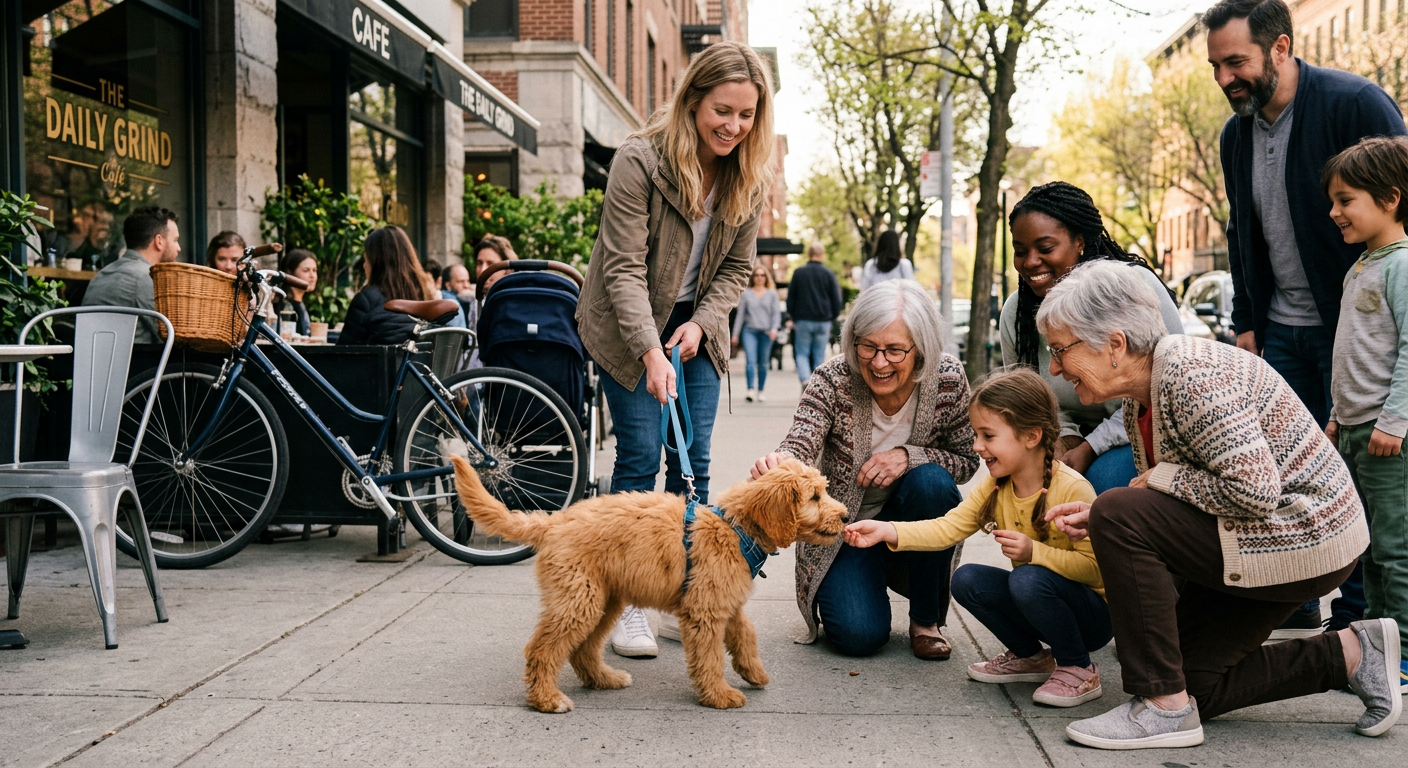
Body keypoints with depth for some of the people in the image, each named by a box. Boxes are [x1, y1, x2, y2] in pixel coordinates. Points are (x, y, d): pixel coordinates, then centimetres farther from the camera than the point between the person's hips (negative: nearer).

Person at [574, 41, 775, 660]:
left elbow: (737, 265, 3)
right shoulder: (639, 160, -22)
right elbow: (623, 267, -25)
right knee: (640, 457, -8)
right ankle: (627, 603, 3)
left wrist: (701, 323, -12)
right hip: (627, 326, -4)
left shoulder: (750, 174, -6)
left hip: (696, 325, 4)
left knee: (694, 462, 0)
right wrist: (650, 351, -35)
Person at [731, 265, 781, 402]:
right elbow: (740, 314, 12)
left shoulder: (772, 294, 11)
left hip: (766, 332, 1)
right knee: (750, 361, -15)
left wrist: (774, 328, -11)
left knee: (763, 364, 5)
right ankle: (750, 390, -20)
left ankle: (760, 391, 15)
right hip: (749, 331, -1)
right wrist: (735, 334, 9)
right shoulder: (746, 294, 10)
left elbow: (776, 313, 6)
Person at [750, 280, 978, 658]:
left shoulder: (948, 379, -16)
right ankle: (849, 586, 18)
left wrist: (909, 456, -27)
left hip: (912, 522, 2)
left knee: (932, 481, -31)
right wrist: (778, 463, -55)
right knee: (860, 634, -22)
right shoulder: (833, 379, -20)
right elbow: (801, 447, -30)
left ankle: (927, 619, -9)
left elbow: (967, 461, -7)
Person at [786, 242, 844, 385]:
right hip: (823, 321, 1)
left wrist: (792, 317, 14)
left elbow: (790, 297, 5)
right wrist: (833, 317, 13)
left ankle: (805, 378, -19)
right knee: (819, 356, 6)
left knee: (802, 353, 5)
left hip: (803, 321, -1)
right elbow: (836, 299, 2)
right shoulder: (828, 274, 1)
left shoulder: (799, 272, 1)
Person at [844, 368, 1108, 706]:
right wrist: (887, 531, -21)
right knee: (966, 579, -11)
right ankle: (1030, 657, 10)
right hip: (1035, 595, 7)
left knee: (1028, 579, -33)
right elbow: (947, 528, -9)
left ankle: (1078, 669, -9)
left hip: (1095, 612, -7)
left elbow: (1096, 566, -25)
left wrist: (1034, 552, -33)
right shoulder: (994, 488, -1)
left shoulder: (1072, 490, -23)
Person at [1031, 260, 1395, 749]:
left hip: (1303, 536, -10)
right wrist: (1095, 520, -7)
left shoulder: (1191, 374, -25)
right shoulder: (1139, 399, 5)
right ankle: (1349, 655, 16)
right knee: (1190, 684, 11)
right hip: (1255, 541, 10)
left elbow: (1255, 490, -32)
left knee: (1119, 515, -24)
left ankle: (1165, 709, -16)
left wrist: (1163, 479, -19)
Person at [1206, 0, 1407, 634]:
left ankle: (1355, 625, 9)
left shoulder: (1357, 104, -13)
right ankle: (1293, 623, 16)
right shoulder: (1237, 134, 8)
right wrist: (1246, 322, 11)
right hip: (1281, 331, 6)